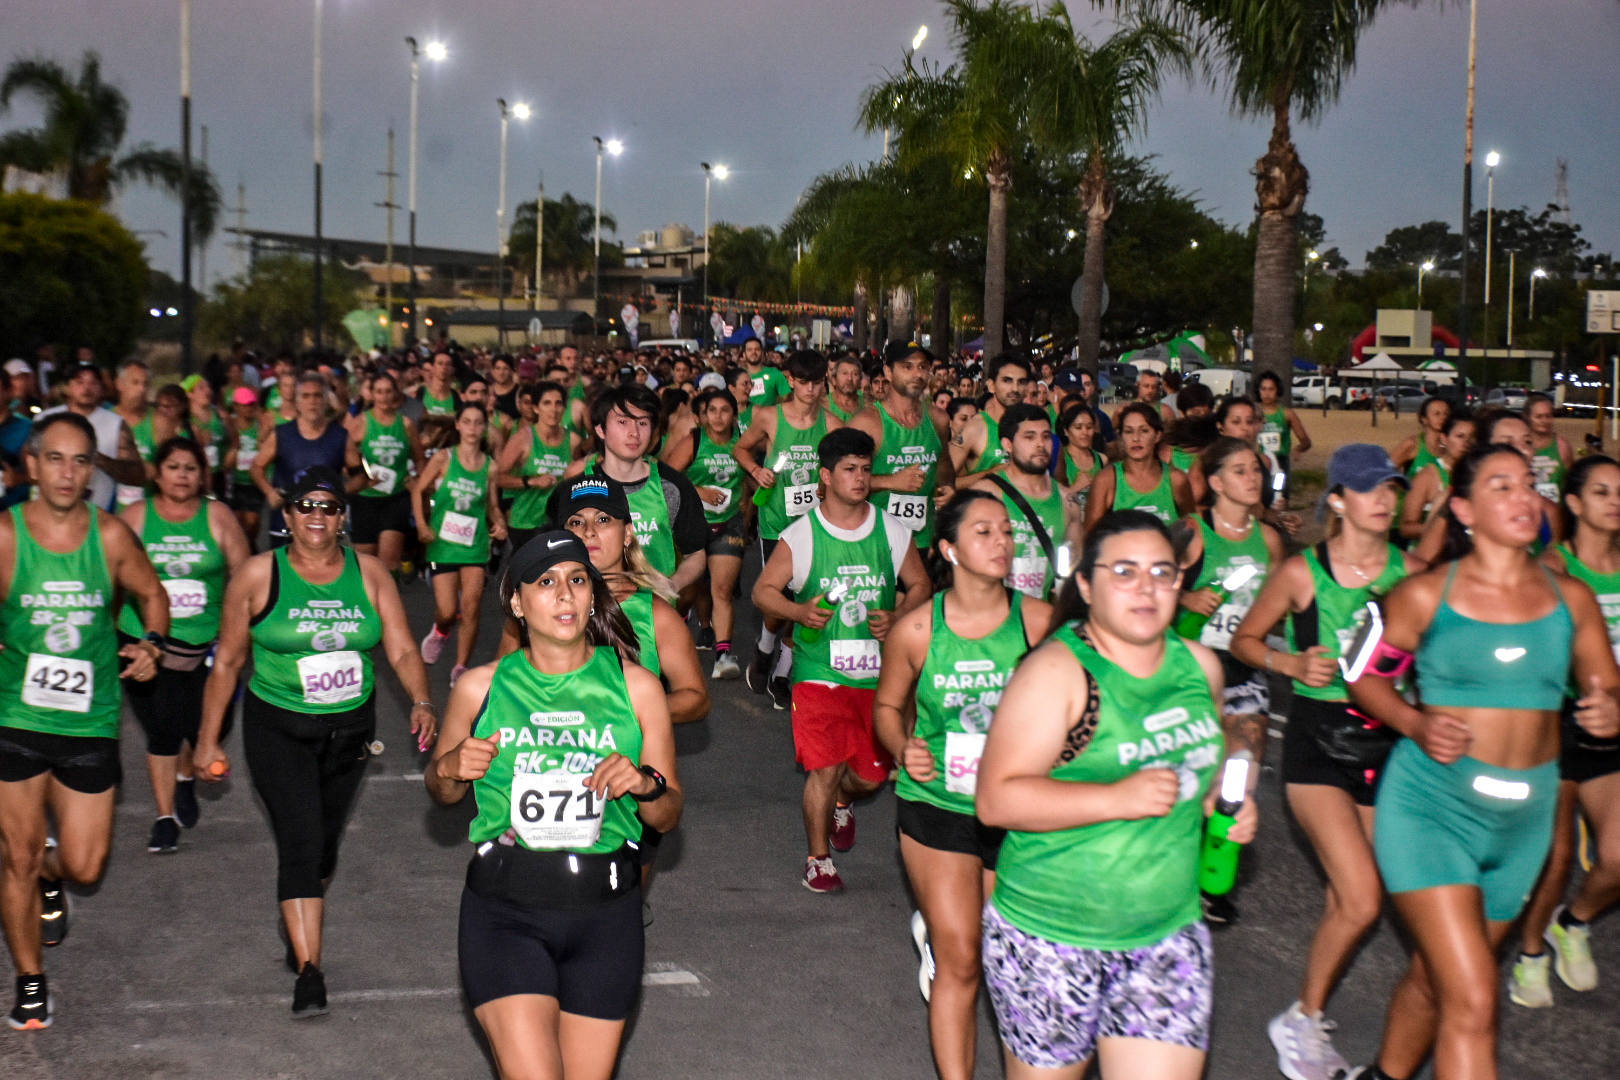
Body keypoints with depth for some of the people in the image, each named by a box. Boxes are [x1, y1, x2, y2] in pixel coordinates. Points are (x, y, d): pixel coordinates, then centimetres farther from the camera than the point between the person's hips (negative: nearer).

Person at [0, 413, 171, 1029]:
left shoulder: (111, 536, -3)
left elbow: (151, 594, 12)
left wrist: (153, 642, -4)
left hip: (91, 722, 2)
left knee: (85, 867, 6)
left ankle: (51, 877, 45)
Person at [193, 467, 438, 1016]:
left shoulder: (369, 573, -3)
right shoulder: (258, 575, -8)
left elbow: (402, 650, -6)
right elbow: (227, 662, -2)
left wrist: (422, 702, -24)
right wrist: (207, 740, 0)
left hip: (350, 725, 3)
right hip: (278, 728, -3)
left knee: (326, 841, 16)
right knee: (300, 838, -17)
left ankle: (300, 928, 44)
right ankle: (308, 971, -16)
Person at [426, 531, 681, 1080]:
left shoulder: (636, 687, 1)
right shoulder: (480, 687, 0)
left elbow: (669, 817, 7)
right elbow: (442, 793, 16)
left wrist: (647, 785, -14)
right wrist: (452, 769, -5)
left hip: (606, 914, 1)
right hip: (504, 910, -1)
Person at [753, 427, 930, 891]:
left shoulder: (893, 531, 4)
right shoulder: (800, 536, -3)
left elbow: (919, 585, 13)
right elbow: (763, 590, 2)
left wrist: (897, 618, -7)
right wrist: (799, 612, -17)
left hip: (879, 671, 3)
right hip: (820, 671, -3)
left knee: (871, 774, 9)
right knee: (825, 768, -9)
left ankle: (842, 802, 46)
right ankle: (818, 858, 12)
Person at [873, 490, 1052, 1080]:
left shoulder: (1039, 621, -10)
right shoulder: (915, 630, -9)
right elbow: (887, 705, 7)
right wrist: (903, 749, -12)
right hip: (936, 805, -1)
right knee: (961, 964, -3)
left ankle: (933, 930, 47)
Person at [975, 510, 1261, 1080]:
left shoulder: (1199, 664, 6)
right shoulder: (1056, 671, -14)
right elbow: (996, 799, -21)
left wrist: (1233, 795, 7)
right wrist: (1116, 799, -28)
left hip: (1169, 934, 5)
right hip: (1050, 939, -5)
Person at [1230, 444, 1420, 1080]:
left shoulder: (1410, 569, 1)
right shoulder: (1301, 572, -6)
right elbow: (1244, 640, 5)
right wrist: (1293, 662, -12)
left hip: (1386, 738, 4)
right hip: (1318, 738, -4)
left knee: (1347, 900, 8)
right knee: (1361, 901, -13)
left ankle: (1309, 1021, 28)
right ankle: (1301, 1021, 7)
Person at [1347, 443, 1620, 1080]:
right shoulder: (1424, 595, -6)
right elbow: (1365, 676, 3)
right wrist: (1417, 725, -15)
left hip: (1524, 816, 4)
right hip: (1431, 804, -4)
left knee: (1435, 979, 18)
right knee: (1473, 1003, -14)